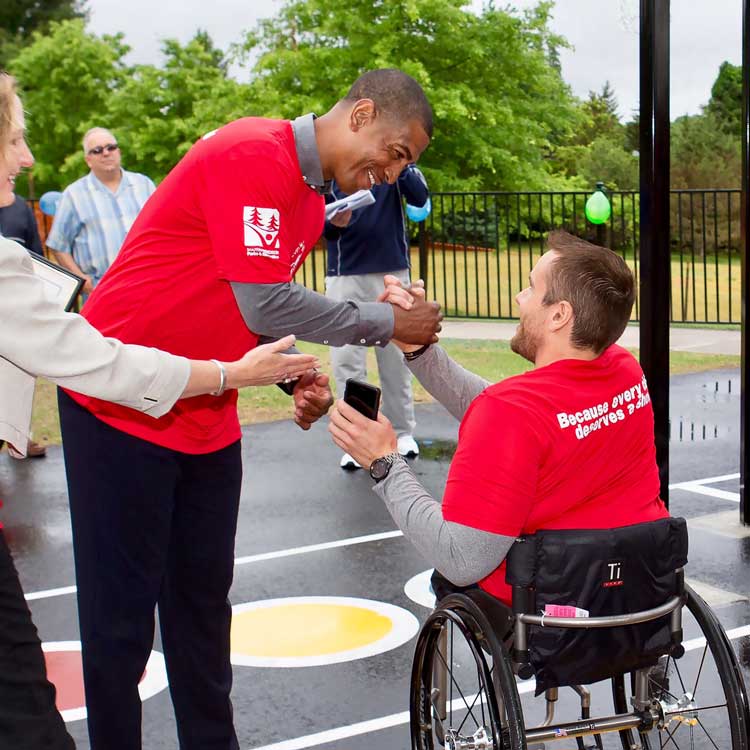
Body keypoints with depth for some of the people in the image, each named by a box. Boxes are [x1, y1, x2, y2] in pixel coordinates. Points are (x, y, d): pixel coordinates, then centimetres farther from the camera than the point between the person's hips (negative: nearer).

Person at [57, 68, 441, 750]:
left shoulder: (312, 201, 11)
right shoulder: (253, 154, -19)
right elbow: (263, 305, -23)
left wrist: (299, 379, -2)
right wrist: (386, 322, -13)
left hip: (208, 421, 9)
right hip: (123, 407, -9)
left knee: (203, 599, 14)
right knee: (123, 612, 0)